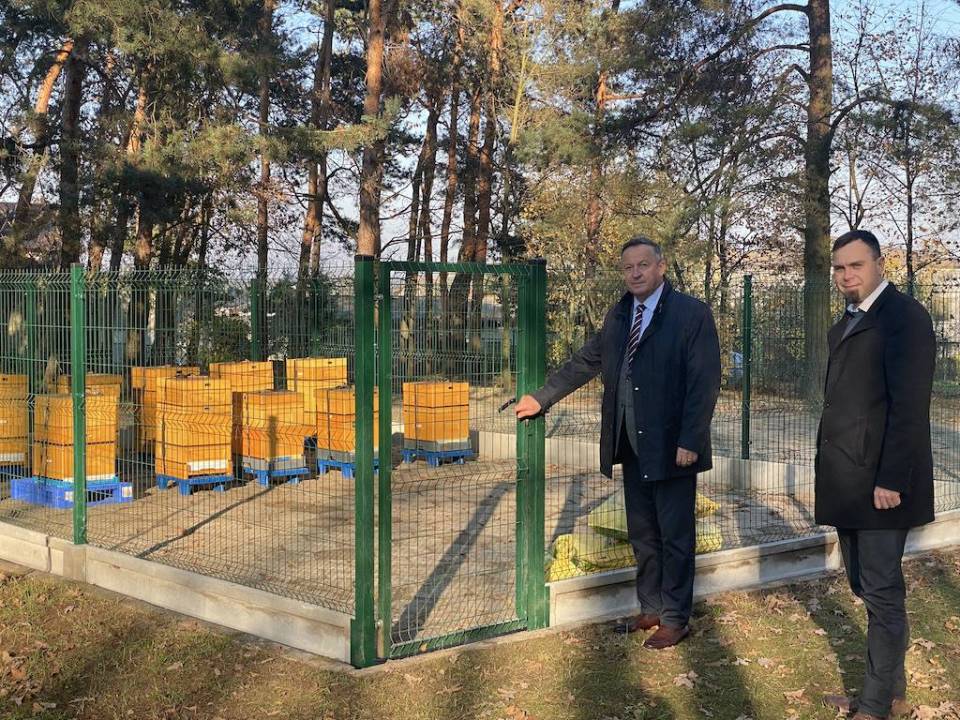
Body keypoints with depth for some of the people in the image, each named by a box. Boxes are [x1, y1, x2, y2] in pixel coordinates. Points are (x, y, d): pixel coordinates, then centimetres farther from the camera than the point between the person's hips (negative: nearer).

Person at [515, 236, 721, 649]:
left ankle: (675, 619, 16)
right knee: (642, 534, 15)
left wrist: (689, 441, -19)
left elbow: (704, 382, -13)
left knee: (675, 536, 4)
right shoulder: (618, 316, 11)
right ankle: (650, 608, 29)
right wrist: (542, 398, 14)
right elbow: (585, 362, 18)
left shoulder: (692, 314, -8)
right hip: (631, 446, 6)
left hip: (671, 447, -6)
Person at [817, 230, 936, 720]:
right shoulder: (846, 324, 16)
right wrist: (832, 472, 11)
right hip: (849, 484, 9)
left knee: (881, 591, 0)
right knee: (868, 588, 15)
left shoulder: (904, 316, -11)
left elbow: (910, 407, -17)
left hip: (880, 481, -9)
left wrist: (892, 480, -20)